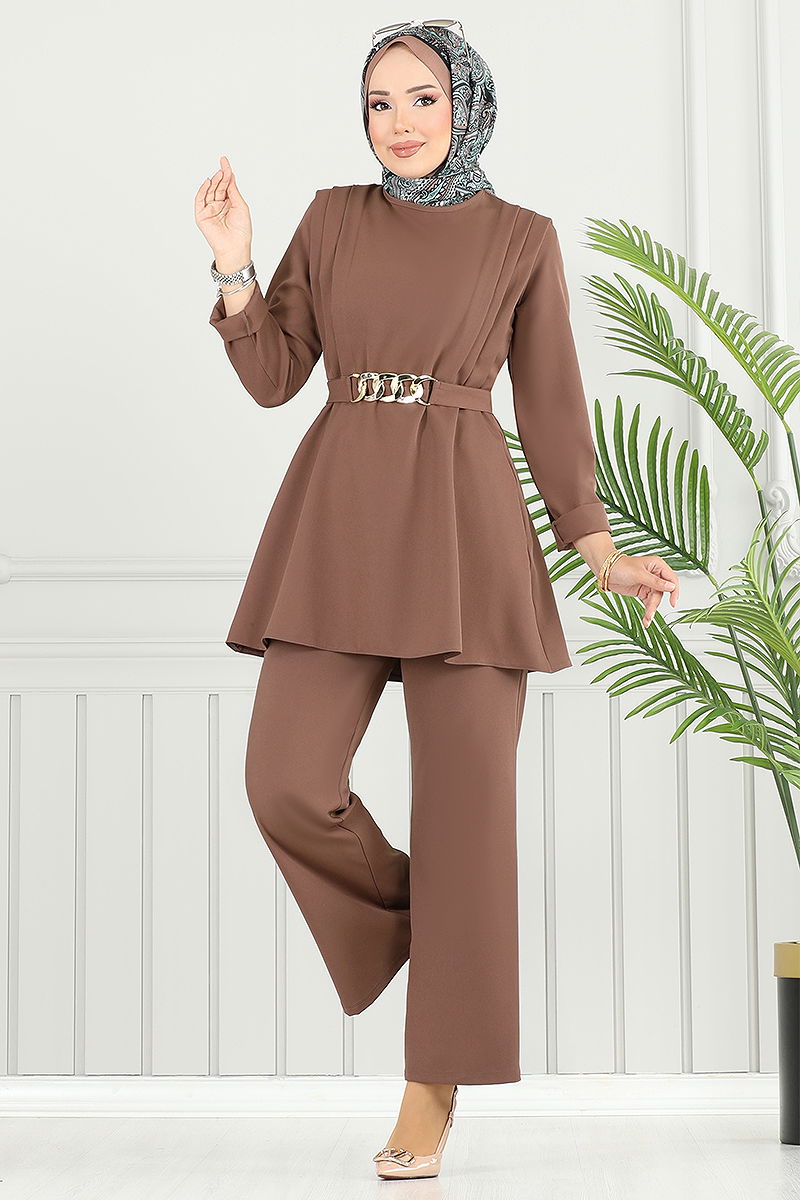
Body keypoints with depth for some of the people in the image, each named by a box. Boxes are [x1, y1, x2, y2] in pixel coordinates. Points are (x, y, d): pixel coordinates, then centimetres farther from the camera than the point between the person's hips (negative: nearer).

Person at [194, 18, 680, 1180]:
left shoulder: (524, 238, 7)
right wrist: (232, 263, -4)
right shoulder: (333, 219, 12)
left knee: (465, 798, -5)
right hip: (339, 518, 2)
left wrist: (600, 548, 0)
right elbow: (275, 375, 9)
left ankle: (434, 1089, 5)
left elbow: (550, 406, 8)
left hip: (466, 525, -2)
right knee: (288, 782, -11)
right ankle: (418, 926, 19)